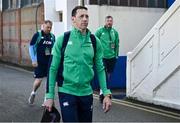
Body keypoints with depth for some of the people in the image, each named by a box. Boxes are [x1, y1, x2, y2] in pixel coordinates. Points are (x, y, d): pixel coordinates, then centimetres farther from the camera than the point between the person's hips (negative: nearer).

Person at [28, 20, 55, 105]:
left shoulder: (52, 36, 7)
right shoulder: (37, 35, -6)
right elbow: (31, 47, -5)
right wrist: (34, 60, -10)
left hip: (49, 62, 4)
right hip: (39, 63, -4)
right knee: (39, 80, -4)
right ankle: (33, 93, 26)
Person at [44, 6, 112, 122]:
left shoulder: (95, 41, 2)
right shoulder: (62, 40, -5)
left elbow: (100, 69, 5)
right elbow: (53, 69, -3)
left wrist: (107, 94, -2)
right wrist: (50, 96, -5)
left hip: (86, 93, 3)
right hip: (67, 92, -3)